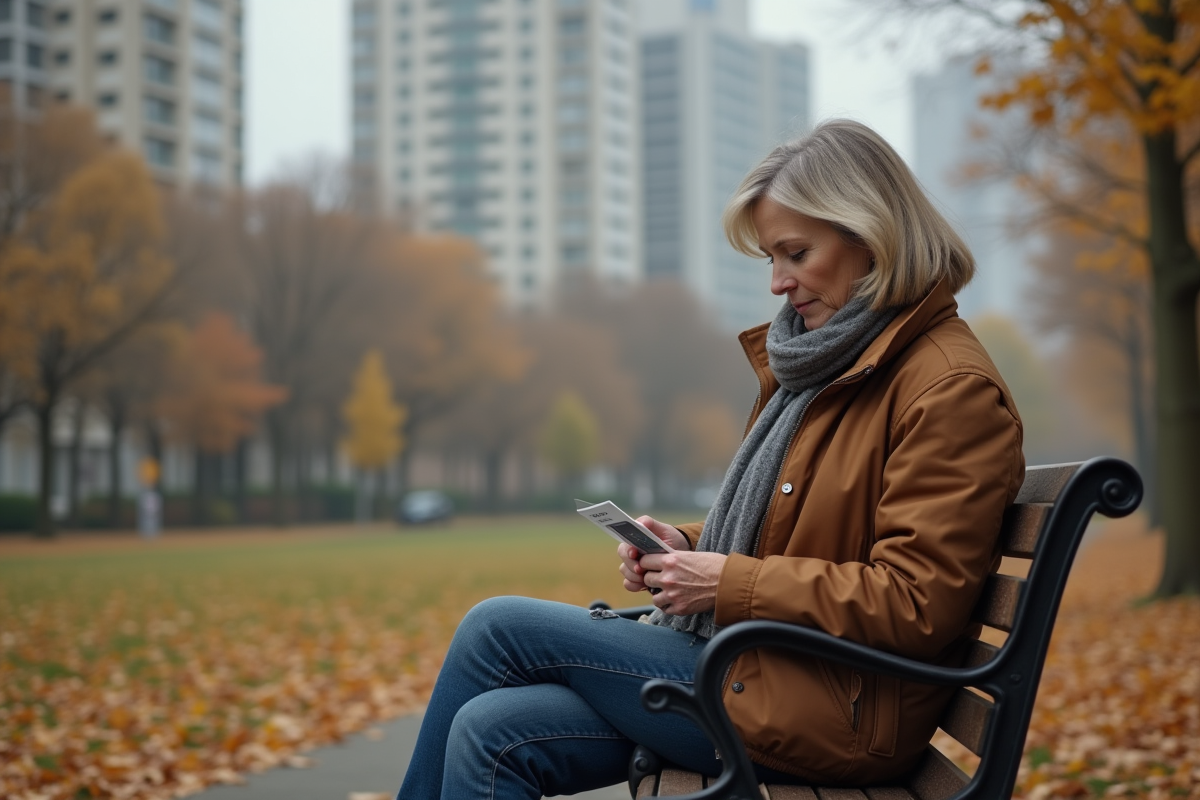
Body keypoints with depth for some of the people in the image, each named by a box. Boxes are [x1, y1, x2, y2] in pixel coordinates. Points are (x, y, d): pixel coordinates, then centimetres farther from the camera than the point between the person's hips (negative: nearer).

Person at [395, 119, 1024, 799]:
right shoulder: (825, 358, 16)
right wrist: (692, 546, 4)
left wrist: (732, 583, -18)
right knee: (492, 731, -10)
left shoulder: (953, 390, -14)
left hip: (834, 715, -9)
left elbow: (917, 604, -21)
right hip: (764, 666, 9)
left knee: (498, 628, -8)